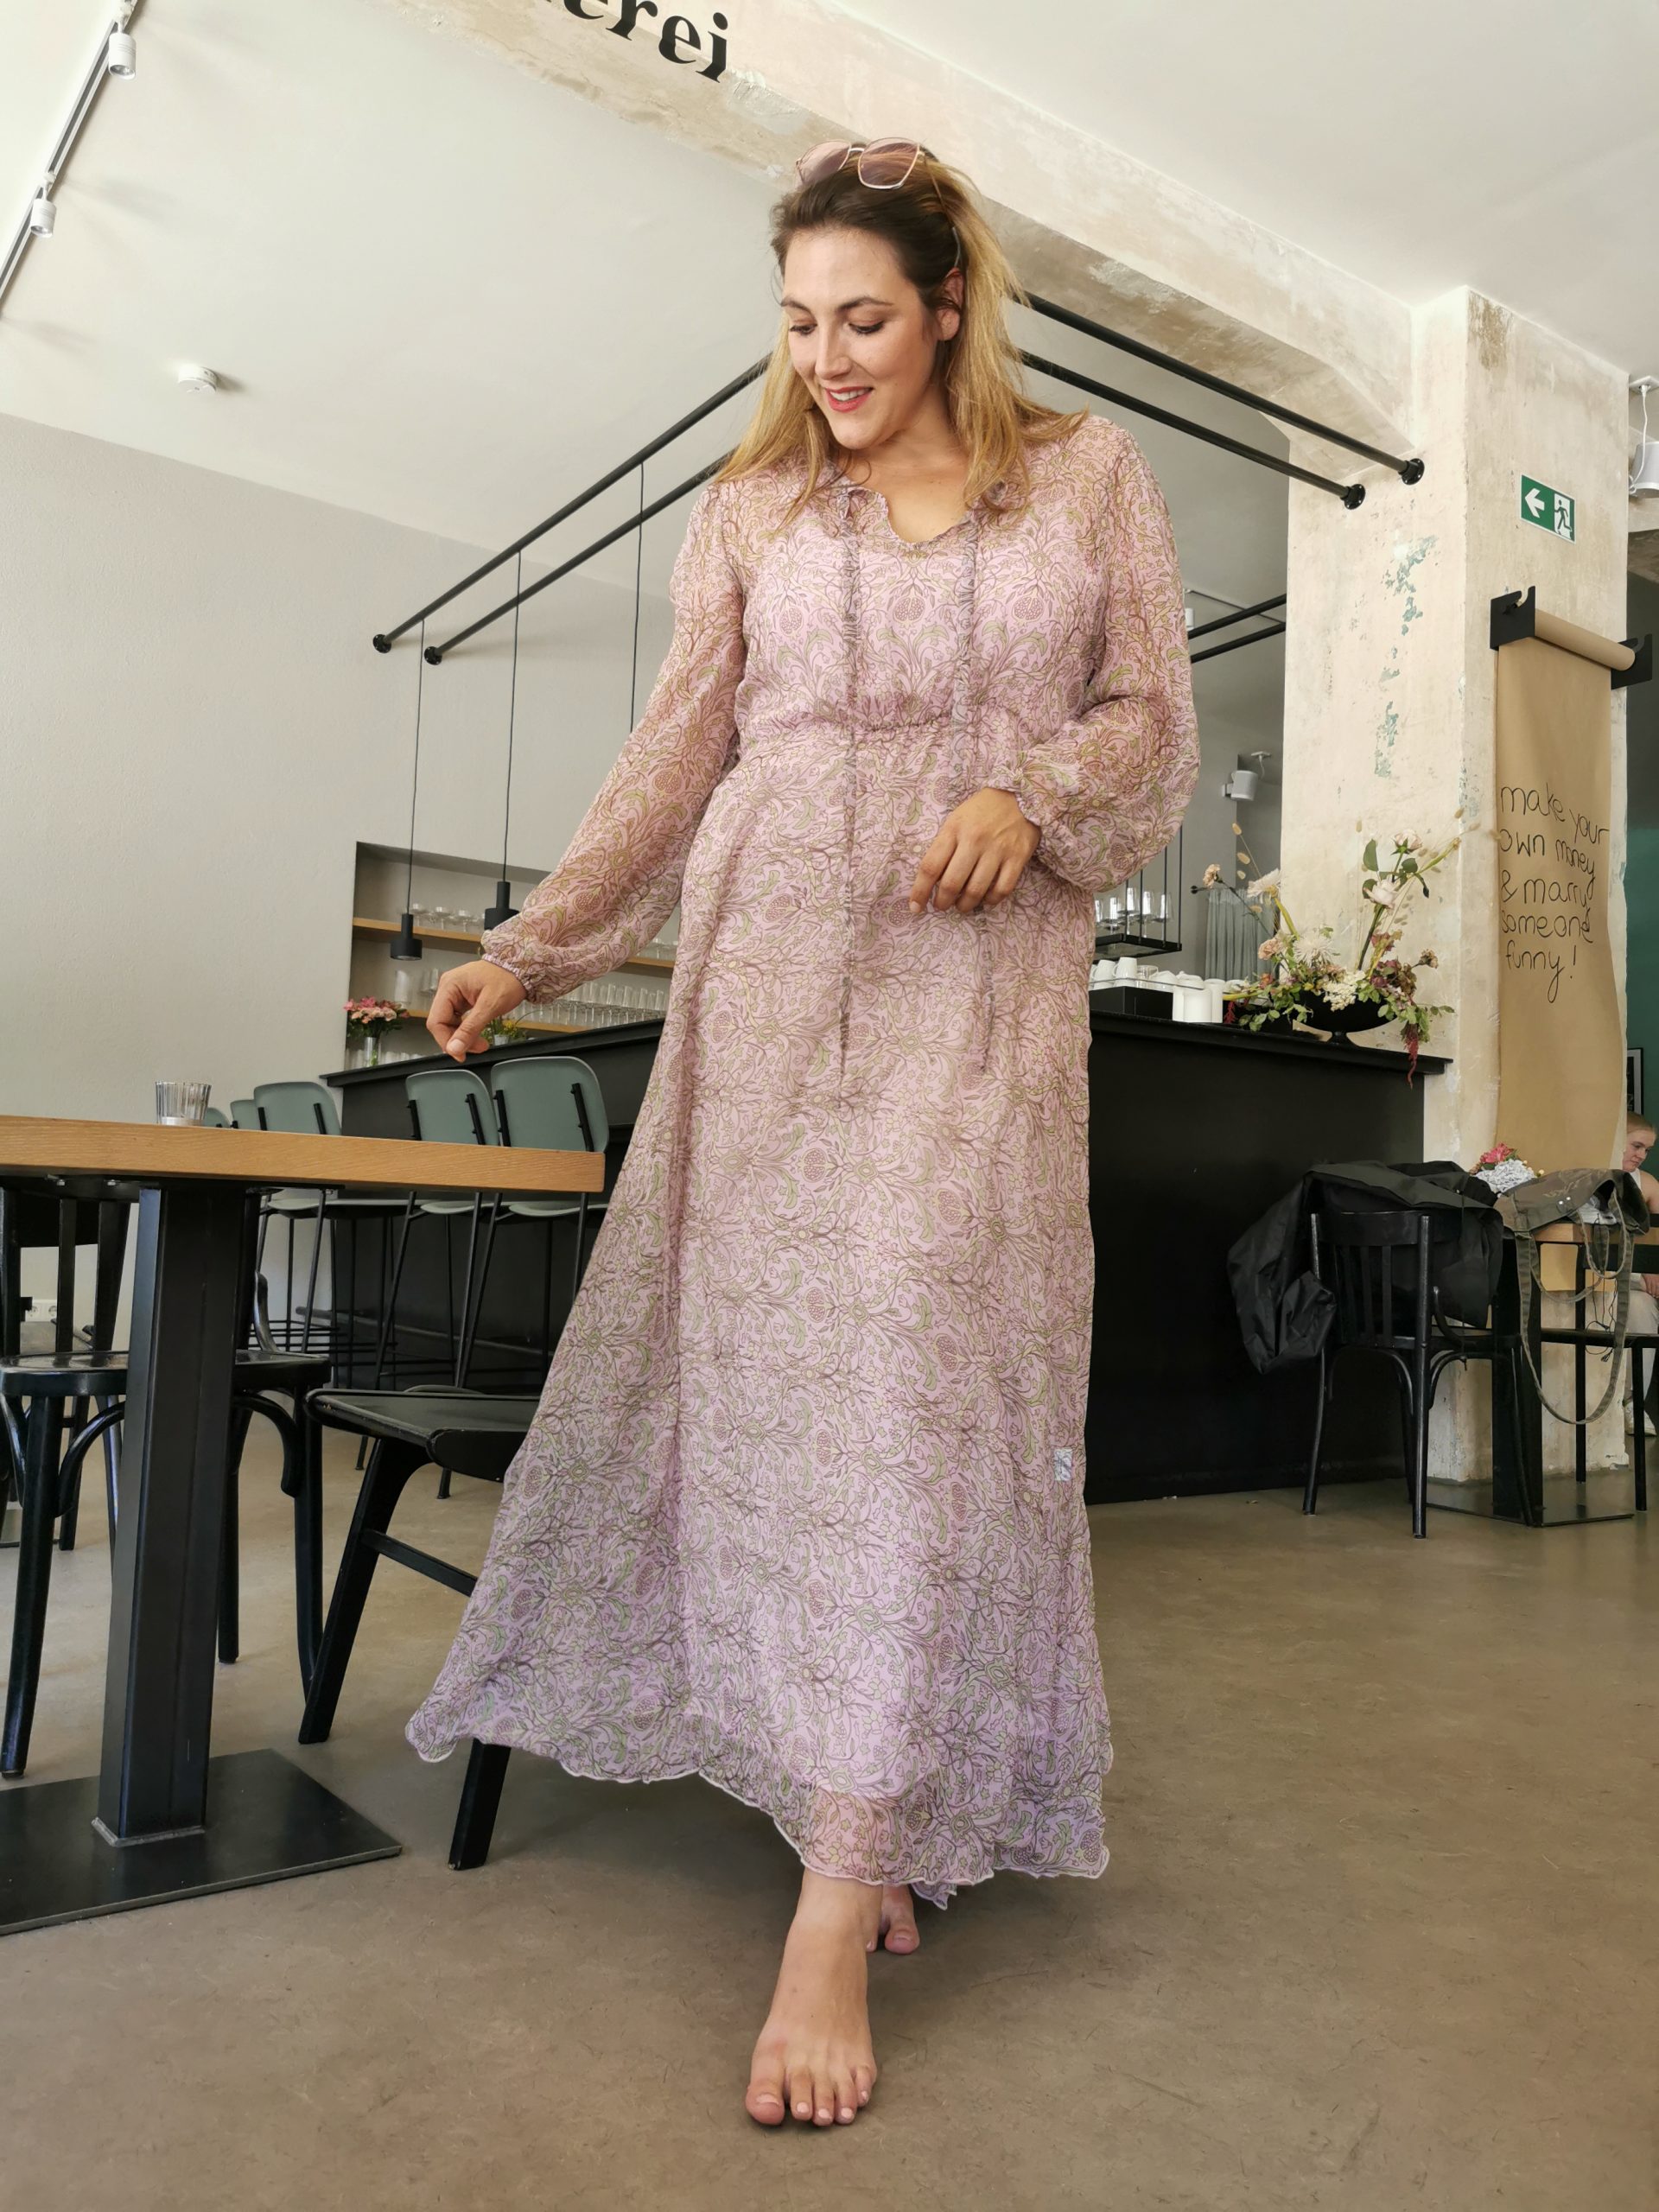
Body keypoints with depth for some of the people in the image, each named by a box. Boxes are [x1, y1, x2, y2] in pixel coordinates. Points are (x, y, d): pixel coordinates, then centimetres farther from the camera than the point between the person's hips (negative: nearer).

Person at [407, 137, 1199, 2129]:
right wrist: (528, 949, 4)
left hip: (981, 979, -1)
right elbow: (670, 760, 12)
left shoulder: (1089, 477, 14)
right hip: (770, 971, 2)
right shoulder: (750, 509, 16)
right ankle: (864, 1805, 13)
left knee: (912, 1373, -13)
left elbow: (1154, 720, 11)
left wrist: (1031, 792, -10)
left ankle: (838, 1905, -8)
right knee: (763, 1360, -5)